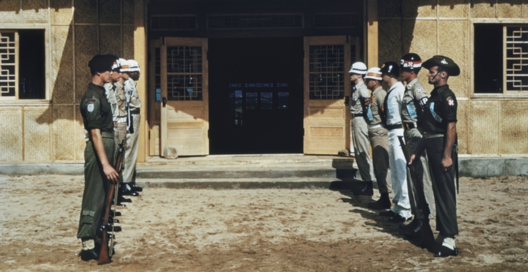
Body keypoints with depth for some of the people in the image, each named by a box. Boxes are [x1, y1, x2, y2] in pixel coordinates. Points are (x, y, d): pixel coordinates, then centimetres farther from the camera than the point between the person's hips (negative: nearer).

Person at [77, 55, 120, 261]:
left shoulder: (101, 92, 14)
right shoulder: (92, 97, -16)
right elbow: (95, 133, -23)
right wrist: (105, 164, -27)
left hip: (107, 146, 10)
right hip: (98, 150, -10)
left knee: (103, 195, 15)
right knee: (94, 197, -6)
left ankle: (96, 238, 25)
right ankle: (88, 245, -2)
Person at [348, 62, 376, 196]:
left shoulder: (361, 88, -14)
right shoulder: (356, 87, 16)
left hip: (360, 120, -10)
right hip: (356, 120, 10)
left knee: (363, 153, -7)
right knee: (358, 153, 15)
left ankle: (368, 185, -3)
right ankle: (365, 182, 23)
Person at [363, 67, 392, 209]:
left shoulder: (381, 94, -13)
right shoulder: (374, 94, 16)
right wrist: (367, 105, 3)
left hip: (380, 134, -10)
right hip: (375, 134, 10)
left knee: (381, 167, -6)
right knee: (378, 167, 14)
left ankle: (385, 199, -1)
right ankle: (384, 197, 22)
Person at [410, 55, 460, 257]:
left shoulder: (447, 96, -12)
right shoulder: (434, 95, 16)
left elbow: (451, 127, -19)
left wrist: (447, 155, -24)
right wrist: (418, 151, 18)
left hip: (443, 149, -9)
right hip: (432, 148, 9)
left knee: (445, 194, -7)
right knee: (438, 193, 13)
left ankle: (449, 240, -3)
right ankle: (442, 234, 22)